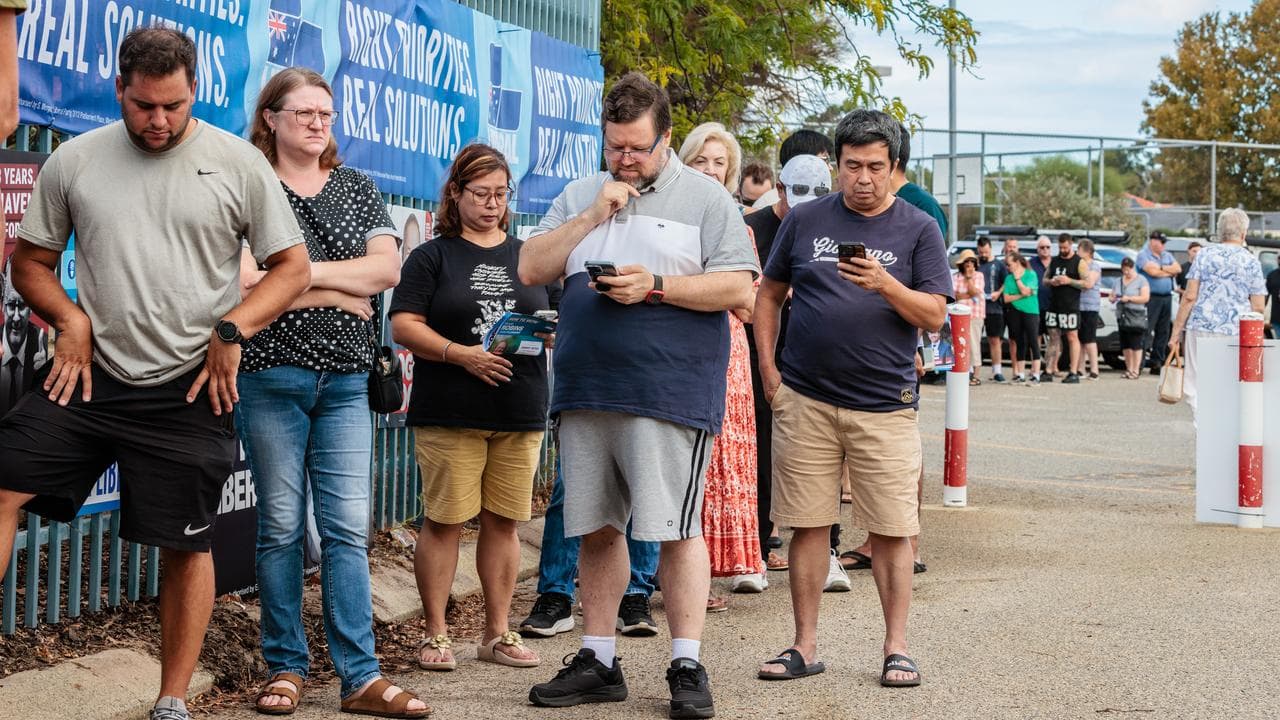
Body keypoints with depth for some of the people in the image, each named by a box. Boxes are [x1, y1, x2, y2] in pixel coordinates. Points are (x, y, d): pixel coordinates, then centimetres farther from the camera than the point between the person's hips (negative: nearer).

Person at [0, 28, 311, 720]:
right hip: (89, 375, 2)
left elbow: (292, 267, 2)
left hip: (188, 392, -2)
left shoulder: (238, 163, 0)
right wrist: (68, 318, -5)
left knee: (187, 546, 4)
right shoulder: (74, 161, 5)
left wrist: (232, 328, -12)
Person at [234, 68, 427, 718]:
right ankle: (286, 667, 11)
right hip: (272, 375, -3)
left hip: (345, 379, 3)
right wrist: (337, 292, -8)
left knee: (347, 528, 0)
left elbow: (387, 268, -1)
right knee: (281, 528, 2)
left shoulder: (358, 191, 13)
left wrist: (303, 272, -11)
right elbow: (244, 282, -13)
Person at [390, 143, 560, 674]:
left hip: (520, 412, 3)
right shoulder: (433, 257, 4)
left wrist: (556, 332, -8)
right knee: (444, 519, -3)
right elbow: (404, 325, -5)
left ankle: (498, 632, 14)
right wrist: (460, 354, -17)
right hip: (449, 413, -3)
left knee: (503, 520, 6)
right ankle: (436, 634, 5)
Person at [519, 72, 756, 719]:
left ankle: (687, 667, 1)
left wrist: (655, 287, -15)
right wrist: (592, 217, -3)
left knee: (676, 528, -5)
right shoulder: (579, 196, 16)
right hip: (585, 391, 5)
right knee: (596, 527, 10)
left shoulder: (705, 198, 2)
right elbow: (531, 270, 8)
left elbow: (738, 289, -4)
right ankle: (597, 661, 19)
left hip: (670, 392, -5)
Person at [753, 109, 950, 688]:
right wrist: (769, 369, 5)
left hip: (884, 406, -1)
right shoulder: (805, 221, 7)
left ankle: (896, 647, 9)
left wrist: (885, 284, -20)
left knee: (891, 530, 0)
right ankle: (805, 646, 13)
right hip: (805, 401, 1)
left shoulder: (918, 229, 3)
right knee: (807, 524, 4)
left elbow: (934, 315, -3)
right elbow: (769, 294, 14)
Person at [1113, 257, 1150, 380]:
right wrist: (1113, 298, -1)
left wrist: (1129, 298, -17)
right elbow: (1113, 296, 23)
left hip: (1136, 317, -6)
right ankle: (1129, 369, 12)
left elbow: (1145, 298, -10)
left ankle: (1136, 370, -6)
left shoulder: (1141, 280, -2)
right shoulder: (1120, 281, 16)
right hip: (1122, 316, 6)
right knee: (1125, 345, 6)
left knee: (1136, 345, -7)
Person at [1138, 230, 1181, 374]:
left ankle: (1158, 362, 10)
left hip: (1166, 297, 7)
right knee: (1147, 330, -11)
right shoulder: (1143, 254, -2)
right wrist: (1169, 272, 0)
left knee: (1163, 331, 6)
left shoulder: (1167, 255, 19)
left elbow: (1178, 269, 6)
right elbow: (1152, 271, -15)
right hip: (1151, 297, -7)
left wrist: (1161, 268, -8)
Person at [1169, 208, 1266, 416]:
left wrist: (1176, 332, 3)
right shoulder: (1252, 262, 5)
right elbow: (1259, 308, 3)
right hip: (1236, 333, 1)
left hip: (1201, 329, -1)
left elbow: (1189, 297, -1)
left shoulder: (1205, 255, 4)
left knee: (1195, 387, 2)